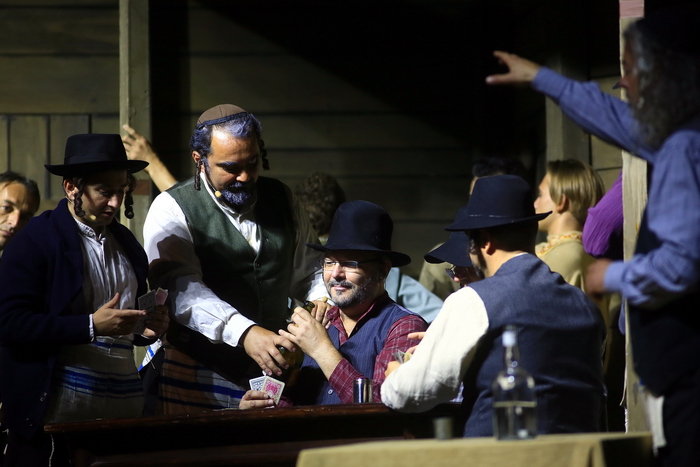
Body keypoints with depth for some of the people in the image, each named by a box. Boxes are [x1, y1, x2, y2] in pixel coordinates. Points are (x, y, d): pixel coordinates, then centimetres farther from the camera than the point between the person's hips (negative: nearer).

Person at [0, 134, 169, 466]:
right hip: (60, 411, -6)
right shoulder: (36, 240, -3)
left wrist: (148, 328, 4)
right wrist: (92, 325, -18)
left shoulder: (126, 242, 17)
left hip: (123, 408, 6)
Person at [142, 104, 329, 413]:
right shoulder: (171, 210, -6)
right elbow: (183, 290, -21)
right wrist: (245, 332, -35)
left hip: (269, 371, 4)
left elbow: (309, 268, 22)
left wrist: (324, 299, -3)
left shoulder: (281, 199, 11)